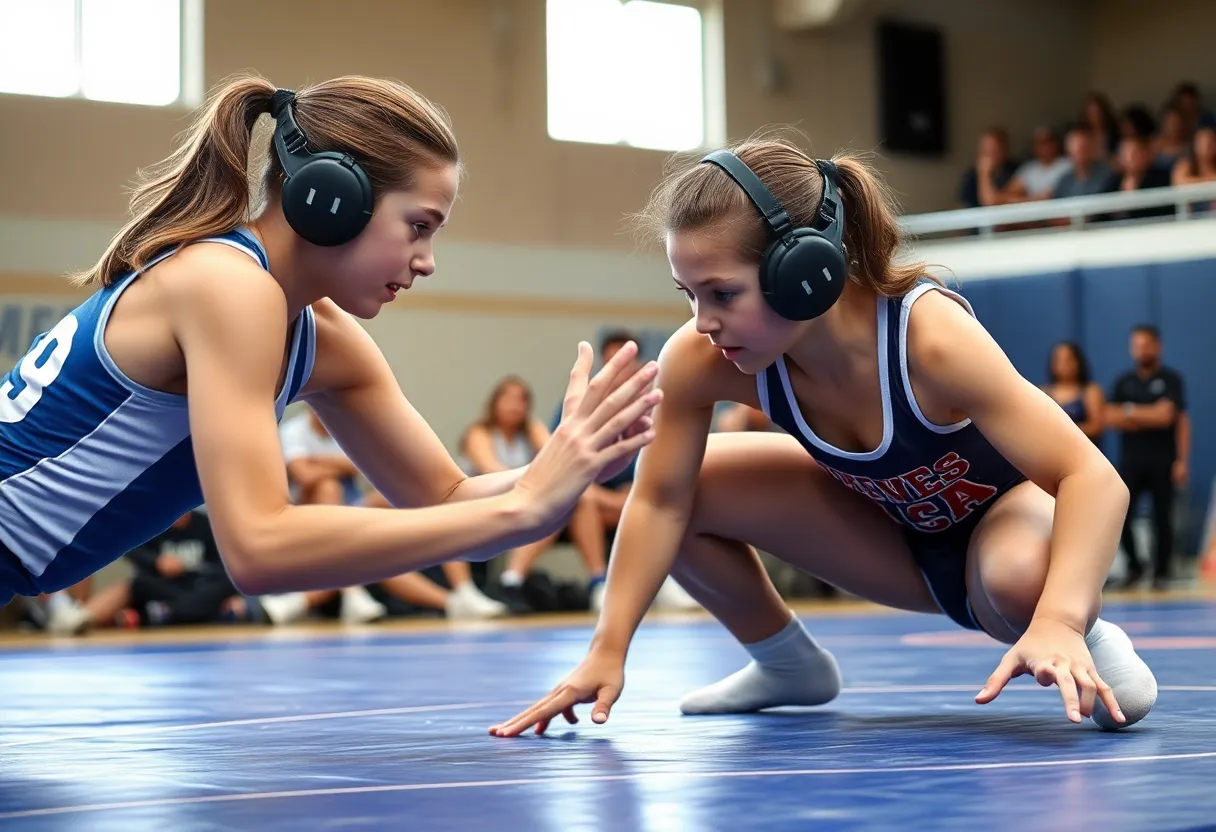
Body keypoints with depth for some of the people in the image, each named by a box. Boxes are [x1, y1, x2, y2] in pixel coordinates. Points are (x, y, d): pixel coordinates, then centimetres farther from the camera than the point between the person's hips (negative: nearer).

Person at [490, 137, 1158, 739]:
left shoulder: (928, 334, -37)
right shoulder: (698, 360, -25)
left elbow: (1092, 477, -39)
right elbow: (659, 502, -13)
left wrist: (1058, 624, -55)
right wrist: (608, 651, -21)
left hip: (1005, 514, -5)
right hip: (890, 530, 5)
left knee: (1025, 574, -42)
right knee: (693, 488, -13)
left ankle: (1087, 645, -3)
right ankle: (788, 665, 13)